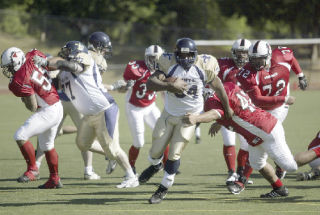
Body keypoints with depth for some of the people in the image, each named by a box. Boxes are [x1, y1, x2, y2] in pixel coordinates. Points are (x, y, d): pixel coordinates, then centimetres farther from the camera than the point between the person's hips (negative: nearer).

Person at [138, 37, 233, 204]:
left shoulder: (203, 68, -15)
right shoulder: (169, 65, -16)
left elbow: (218, 87, 1)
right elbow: (150, 84, -28)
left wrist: (227, 109, 13)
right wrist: (170, 86, -44)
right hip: (169, 114, 2)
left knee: (174, 154, -7)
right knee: (156, 151, 10)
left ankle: (164, 188, 12)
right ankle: (155, 165, 48)